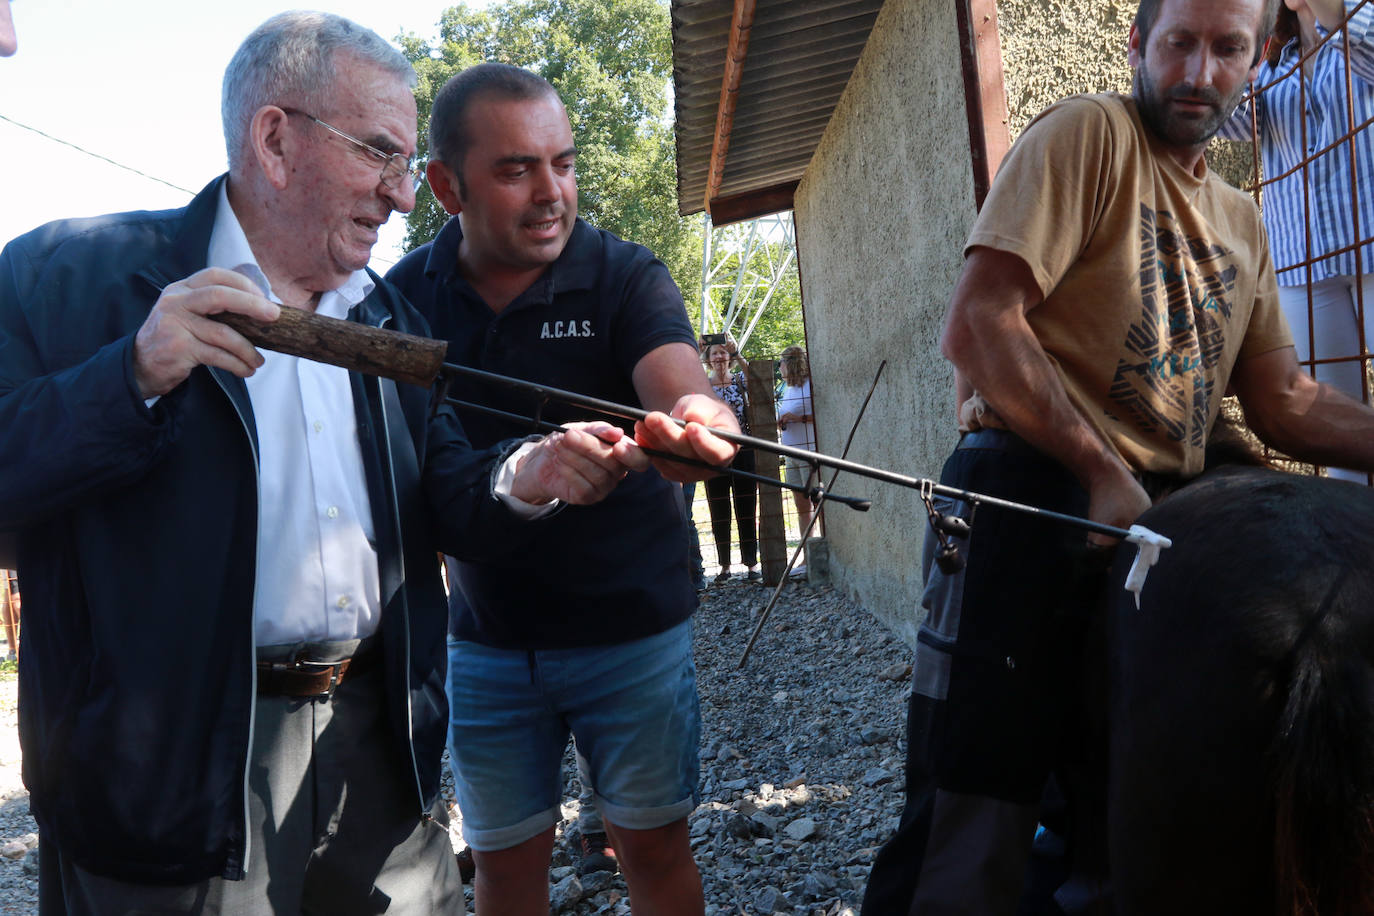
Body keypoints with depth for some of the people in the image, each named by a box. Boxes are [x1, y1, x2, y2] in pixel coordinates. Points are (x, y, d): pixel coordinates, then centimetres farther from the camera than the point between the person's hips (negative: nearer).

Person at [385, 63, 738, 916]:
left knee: (654, 847, 10)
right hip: (485, 637, 2)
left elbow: (682, 387, -30)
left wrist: (695, 428, -53)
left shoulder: (626, 277, -11)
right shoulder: (406, 293, -3)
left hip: (630, 625, -2)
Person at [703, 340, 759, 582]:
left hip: (743, 451, -1)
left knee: (746, 508, 3)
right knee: (719, 512, 5)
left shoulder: (740, 379, 5)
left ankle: (751, 562, 10)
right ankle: (725, 565, 12)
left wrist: (736, 354, -30)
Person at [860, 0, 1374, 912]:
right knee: (972, 833, -8)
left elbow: (1285, 401, 16)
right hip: (1034, 491, -8)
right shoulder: (1088, 133, -2)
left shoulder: (1242, 225, 21)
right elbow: (978, 324, -14)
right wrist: (1102, 476, -16)